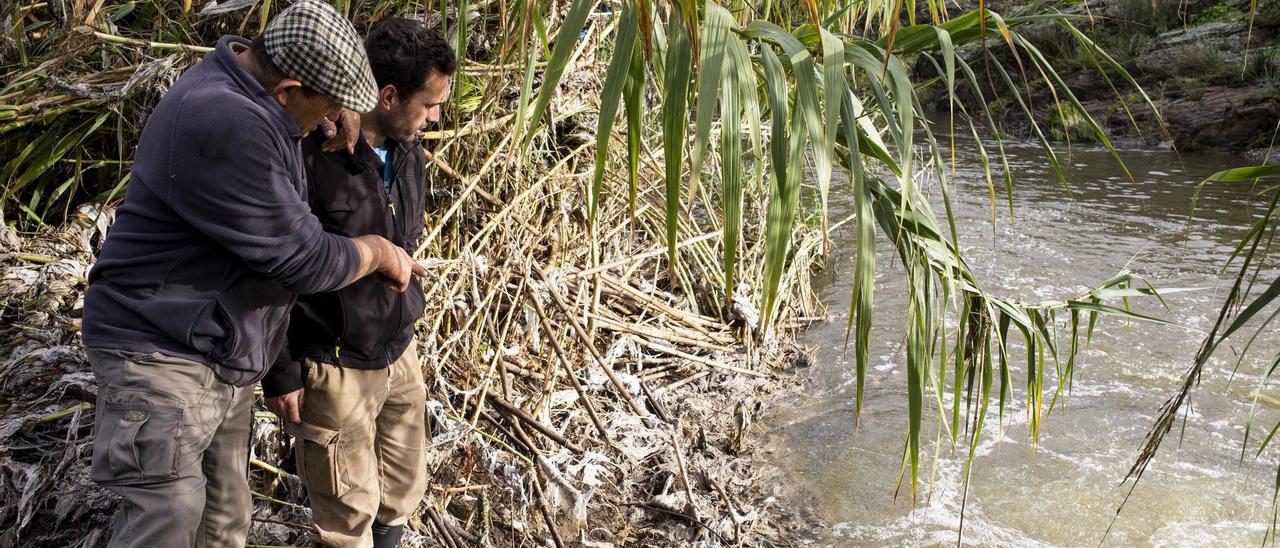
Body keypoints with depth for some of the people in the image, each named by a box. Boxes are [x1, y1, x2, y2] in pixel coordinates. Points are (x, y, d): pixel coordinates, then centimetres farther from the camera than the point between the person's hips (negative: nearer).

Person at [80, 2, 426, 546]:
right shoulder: (222, 127, -27)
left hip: (225, 358, 10)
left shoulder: (250, 94, 5)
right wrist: (377, 252, -5)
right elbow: (301, 259, -24)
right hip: (162, 353, -10)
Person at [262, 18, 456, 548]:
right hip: (334, 370, -7)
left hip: (400, 355, 7)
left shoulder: (408, 152, 1)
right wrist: (281, 371, -12)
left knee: (403, 491, 19)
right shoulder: (309, 155, -23)